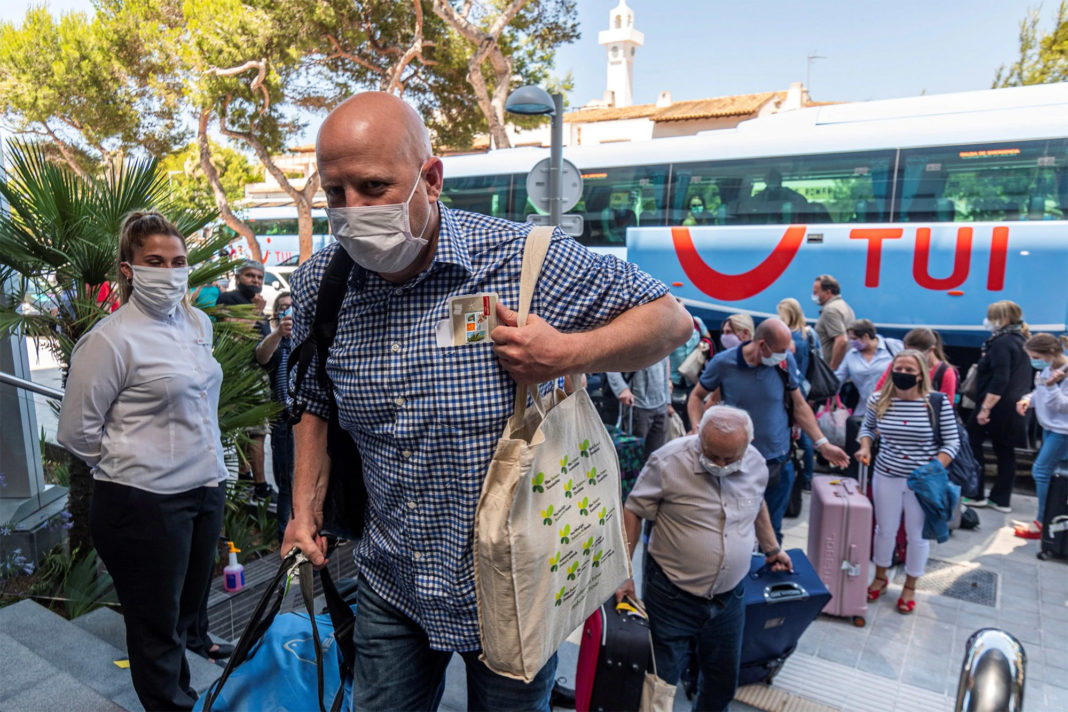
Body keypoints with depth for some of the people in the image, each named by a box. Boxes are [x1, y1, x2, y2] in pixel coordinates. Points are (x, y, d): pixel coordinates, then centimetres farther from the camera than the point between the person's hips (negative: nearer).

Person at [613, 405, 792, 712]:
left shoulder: (756, 463, -5)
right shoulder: (668, 461, -21)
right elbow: (633, 511, -11)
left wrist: (771, 548, 23)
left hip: (729, 595, 5)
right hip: (672, 595, -4)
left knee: (723, 681, 21)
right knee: (661, 681, 7)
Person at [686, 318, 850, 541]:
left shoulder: (786, 362, -8)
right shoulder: (723, 363, -12)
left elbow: (799, 405, 3)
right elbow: (697, 396, 2)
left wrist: (822, 443, 0)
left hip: (777, 461, 1)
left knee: (772, 531, 14)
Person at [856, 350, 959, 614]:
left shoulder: (938, 404, -14)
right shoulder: (878, 400, -7)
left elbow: (951, 442, -8)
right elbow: (867, 427, 11)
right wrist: (865, 447, -7)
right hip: (886, 476, 2)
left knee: (918, 535, 12)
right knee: (884, 530, 16)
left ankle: (910, 586, 33)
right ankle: (880, 577, 38)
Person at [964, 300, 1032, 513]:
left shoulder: (1001, 343, -16)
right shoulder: (1020, 340, 14)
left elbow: (1000, 380, -24)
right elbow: (1020, 377, 23)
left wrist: (985, 408, -24)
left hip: (998, 406, -9)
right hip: (1015, 406, 9)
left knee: (972, 442, 2)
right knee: (1005, 450, 11)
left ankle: (976, 495, 6)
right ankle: (1001, 499, 17)